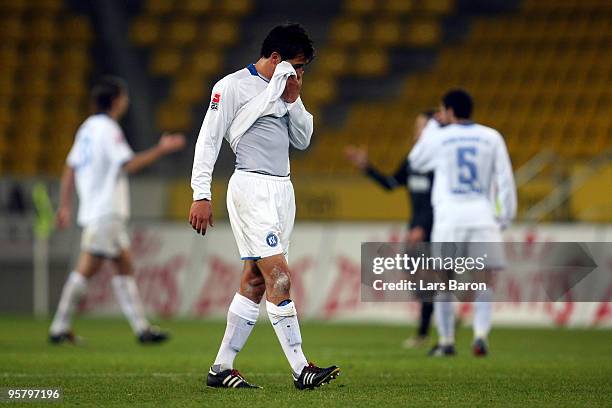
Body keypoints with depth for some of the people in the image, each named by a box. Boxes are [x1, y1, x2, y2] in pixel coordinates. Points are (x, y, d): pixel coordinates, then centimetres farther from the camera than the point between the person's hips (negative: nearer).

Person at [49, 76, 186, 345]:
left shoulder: (88, 127, 16)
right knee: (88, 268, -9)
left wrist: (65, 206, 18)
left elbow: (70, 169, 17)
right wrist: (161, 150, -14)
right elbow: (129, 164, -19)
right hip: (105, 211, -10)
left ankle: (141, 327, 8)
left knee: (124, 267, 9)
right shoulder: (108, 128, -11)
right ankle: (59, 328, -8)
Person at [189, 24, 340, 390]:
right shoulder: (232, 87, -6)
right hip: (251, 186, -8)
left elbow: (303, 140, 18)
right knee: (279, 277, -14)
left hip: (282, 188, 8)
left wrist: (293, 100, 3)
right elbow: (208, 140, -8)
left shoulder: (284, 92, 17)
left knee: (255, 281, 7)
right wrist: (202, 195, -13)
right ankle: (301, 369, -15)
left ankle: (222, 368, 12)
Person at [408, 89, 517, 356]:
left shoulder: (438, 138, 1)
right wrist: (506, 215, 10)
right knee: (483, 283, 5)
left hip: (449, 220, -1)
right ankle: (480, 335, -13)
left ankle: (446, 341, 12)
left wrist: (432, 126, 26)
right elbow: (505, 179, 2)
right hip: (483, 218, 1)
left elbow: (415, 162, 21)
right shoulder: (492, 137, 5)